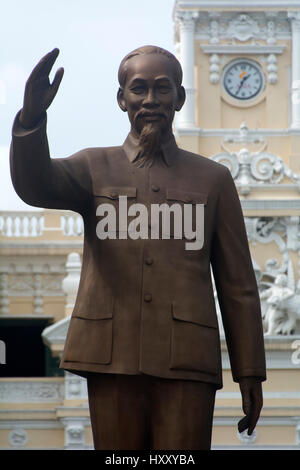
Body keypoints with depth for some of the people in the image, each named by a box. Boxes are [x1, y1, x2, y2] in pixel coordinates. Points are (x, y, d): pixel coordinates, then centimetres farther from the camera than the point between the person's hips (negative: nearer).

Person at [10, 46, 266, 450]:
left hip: (186, 364, 0)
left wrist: (250, 374, 6)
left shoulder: (213, 179, 14)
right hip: (113, 357, 0)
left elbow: (238, 284, 12)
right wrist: (31, 116, -31)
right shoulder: (95, 168, 13)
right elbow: (35, 185, -11)